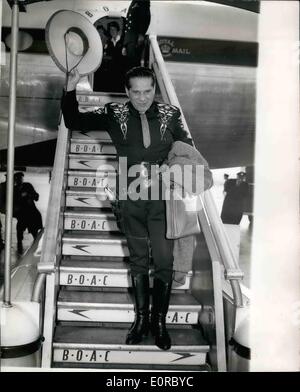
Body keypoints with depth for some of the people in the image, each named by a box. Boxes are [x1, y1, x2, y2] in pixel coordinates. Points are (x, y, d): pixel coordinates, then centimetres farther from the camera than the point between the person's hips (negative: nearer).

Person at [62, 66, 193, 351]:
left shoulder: (170, 115, 0)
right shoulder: (115, 114, 1)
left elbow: (187, 149, 12)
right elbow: (73, 121, 4)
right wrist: (71, 88, -7)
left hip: (163, 198, 0)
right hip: (131, 198, 1)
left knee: (164, 261, 2)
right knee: (138, 261, 13)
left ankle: (159, 322, 20)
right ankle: (141, 318, 28)